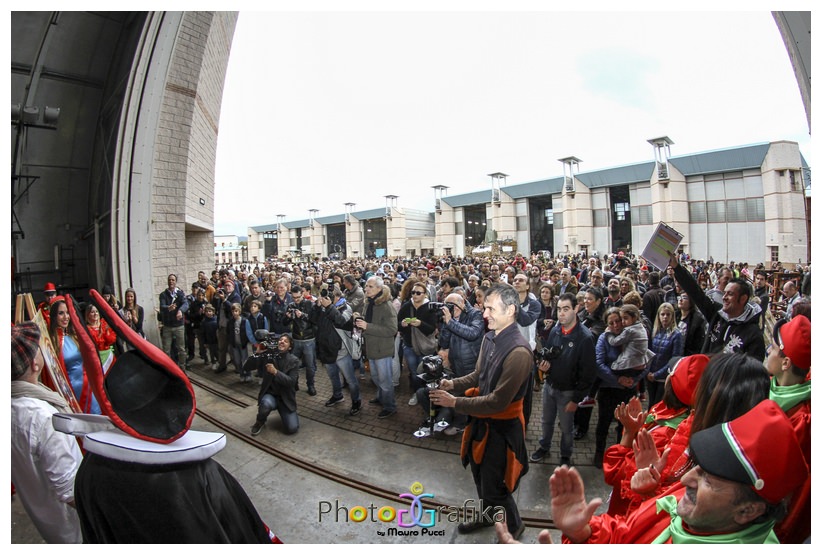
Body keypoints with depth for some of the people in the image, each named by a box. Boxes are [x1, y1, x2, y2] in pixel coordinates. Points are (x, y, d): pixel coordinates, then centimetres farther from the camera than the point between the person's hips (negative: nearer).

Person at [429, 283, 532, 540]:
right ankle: (489, 515, 54)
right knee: (480, 475, 26)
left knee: (493, 487, 11)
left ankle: (514, 525, 41)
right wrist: (453, 384, -9)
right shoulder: (489, 338, -4)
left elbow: (498, 401, -28)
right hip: (482, 421, 8)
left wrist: (455, 402, -23)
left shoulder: (518, 352, -29)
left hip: (502, 427, -7)